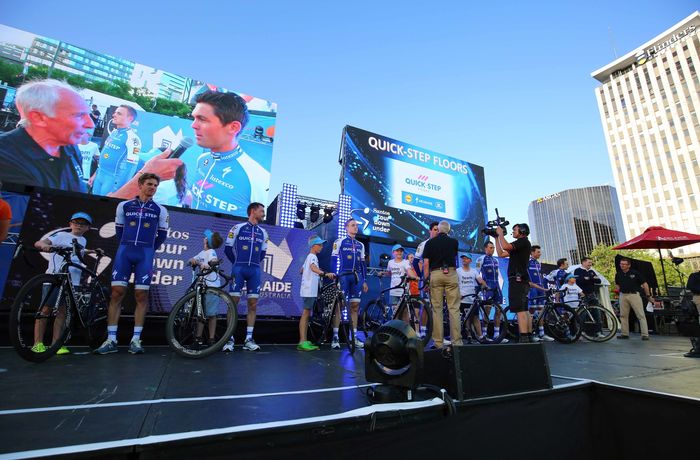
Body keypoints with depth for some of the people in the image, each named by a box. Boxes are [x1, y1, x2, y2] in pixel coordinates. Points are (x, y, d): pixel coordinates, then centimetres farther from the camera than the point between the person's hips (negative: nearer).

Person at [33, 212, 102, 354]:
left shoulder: (83, 240, 19)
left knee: (62, 310, 5)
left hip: (72, 280, 5)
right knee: (46, 309, -1)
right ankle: (38, 343, 7)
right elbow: (37, 243, -12)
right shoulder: (61, 235, 1)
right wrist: (45, 245, -32)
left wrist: (92, 251, 38)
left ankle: (56, 343, 10)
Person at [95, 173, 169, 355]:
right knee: (117, 293, -4)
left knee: (141, 295, -3)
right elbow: (119, 231, 18)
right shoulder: (124, 206, 8)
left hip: (145, 255, -1)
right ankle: (111, 340, 2)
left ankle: (135, 339, 2)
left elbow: (162, 235, 14)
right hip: (124, 252, 1)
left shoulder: (160, 210, 7)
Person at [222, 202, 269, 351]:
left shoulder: (263, 233, 12)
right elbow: (228, 248, 4)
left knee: (253, 305, 1)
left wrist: (254, 264, 15)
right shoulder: (238, 228, 0)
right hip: (239, 269, -4)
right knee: (234, 302, -5)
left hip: (255, 271, 4)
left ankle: (248, 339, 7)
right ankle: (230, 339, 2)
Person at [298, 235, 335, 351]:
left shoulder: (309, 257, 20)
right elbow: (313, 267, -33)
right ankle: (302, 342, -8)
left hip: (308, 290, 10)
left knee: (306, 314, 10)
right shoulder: (313, 256, -11)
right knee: (306, 314, -10)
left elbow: (302, 270, 31)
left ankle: (304, 341, 14)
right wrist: (325, 273, -48)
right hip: (309, 290, -10)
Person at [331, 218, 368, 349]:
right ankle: (335, 337, -1)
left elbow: (363, 264, 17)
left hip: (356, 277, 5)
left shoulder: (360, 245, 17)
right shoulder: (339, 242, 2)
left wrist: (364, 280, 12)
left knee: (355, 307, 5)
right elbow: (333, 260, -3)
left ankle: (354, 337, 11)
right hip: (343, 276, -5)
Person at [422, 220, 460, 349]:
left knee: (437, 309, 2)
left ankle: (438, 342, 4)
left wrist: (425, 280, 1)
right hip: (451, 274, 1)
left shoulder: (430, 242, 5)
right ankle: (456, 341, 0)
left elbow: (426, 263, -2)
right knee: (454, 309, 1)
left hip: (435, 274, 0)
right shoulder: (454, 242, 9)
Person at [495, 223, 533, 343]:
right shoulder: (518, 245, 23)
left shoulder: (523, 241, -4)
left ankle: (524, 339, -20)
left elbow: (505, 246, -20)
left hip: (518, 279, -10)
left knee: (520, 310, -16)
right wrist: (497, 238, 19)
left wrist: (500, 233, -4)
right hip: (521, 280, 10)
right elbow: (501, 253, 19)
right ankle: (529, 337, 18)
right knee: (524, 310, 12)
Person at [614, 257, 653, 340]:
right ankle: (625, 333, 15)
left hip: (634, 295, -4)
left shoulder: (635, 273, -5)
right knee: (623, 315, 7)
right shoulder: (618, 274, 7)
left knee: (641, 315, -5)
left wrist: (648, 296, -2)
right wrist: (617, 289, 5)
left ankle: (645, 334, -2)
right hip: (623, 295, 4)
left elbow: (644, 284, -2)